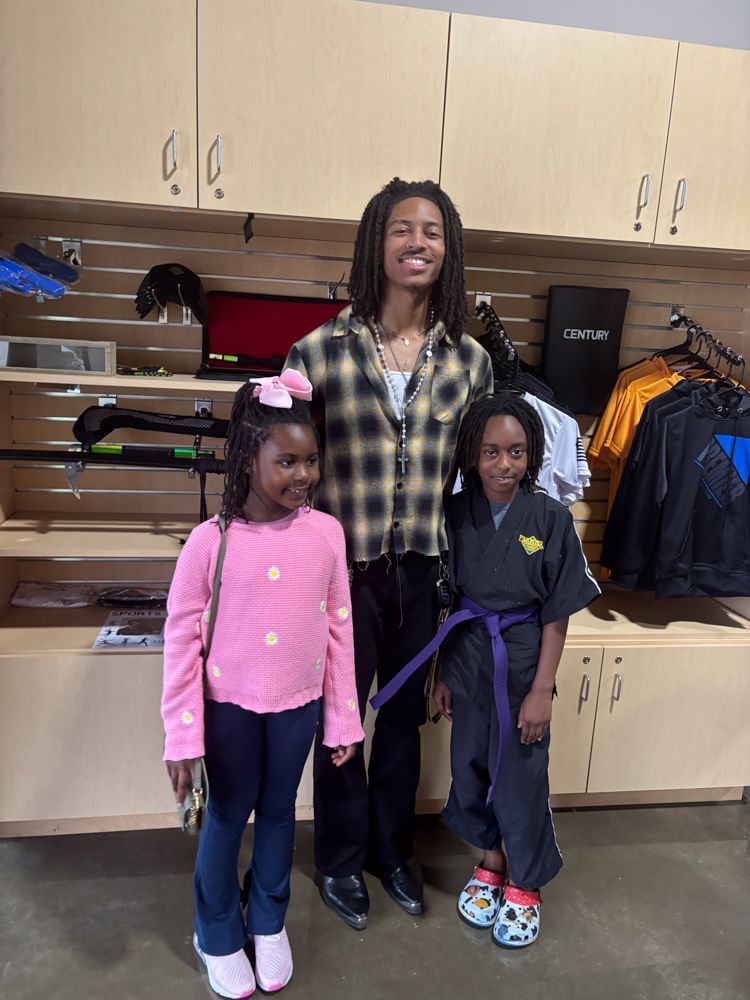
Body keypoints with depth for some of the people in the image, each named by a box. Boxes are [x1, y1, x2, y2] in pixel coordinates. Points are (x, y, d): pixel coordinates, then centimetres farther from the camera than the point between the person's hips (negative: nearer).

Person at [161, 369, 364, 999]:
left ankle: (269, 922, 48)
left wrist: (344, 717, 2)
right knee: (226, 819, 18)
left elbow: (339, 628, -2)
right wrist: (182, 735, -9)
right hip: (231, 706, -2)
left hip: (299, 705, 2)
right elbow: (182, 638, -11)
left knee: (279, 811, 22)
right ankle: (218, 936, 44)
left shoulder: (327, 532, -10)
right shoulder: (211, 541, -18)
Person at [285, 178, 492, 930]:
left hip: (426, 572, 3)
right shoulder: (319, 351, -8)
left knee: (405, 717, 20)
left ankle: (391, 849, 45)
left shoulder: (470, 360, 0)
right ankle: (341, 860, 41)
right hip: (344, 567, -2)